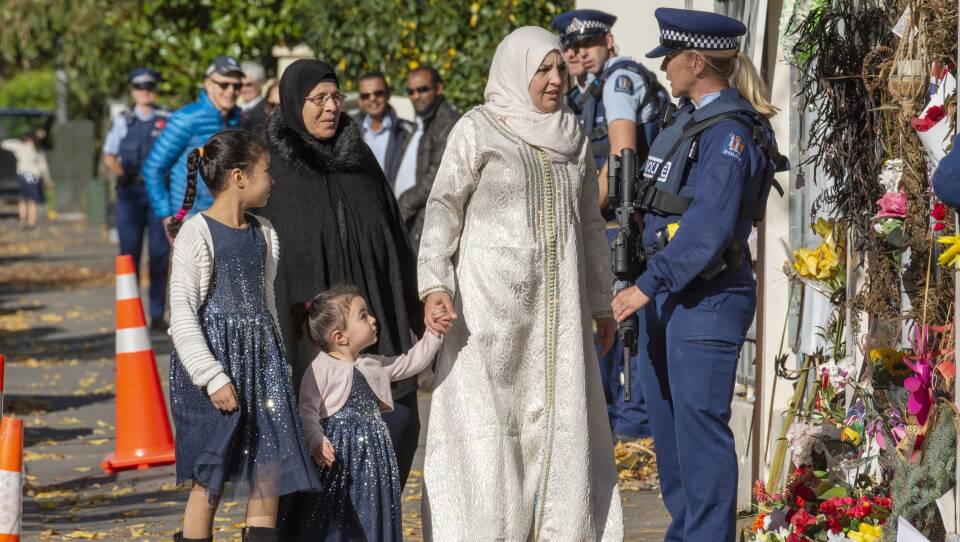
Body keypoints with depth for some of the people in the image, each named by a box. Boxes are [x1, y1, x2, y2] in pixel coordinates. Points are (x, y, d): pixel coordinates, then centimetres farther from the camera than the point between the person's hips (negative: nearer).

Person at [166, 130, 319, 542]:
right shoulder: (197, 232, -11)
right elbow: (182, 315, -14)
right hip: (213, 358, -7)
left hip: (260, 361, 7)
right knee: (209, 480, -2)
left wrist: (279, 365, 18)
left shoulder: (263, 234, 12)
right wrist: (213, 378, -18)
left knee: (271, 470, 3)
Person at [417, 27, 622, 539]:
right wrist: (434, 286, -19)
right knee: (487, 423, -4)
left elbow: (590, 223, 17)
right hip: (491, 301, -5)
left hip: (558, 305, 5)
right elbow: (444, 208, -7)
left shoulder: (572, 137, 11)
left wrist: (601, 303, 17)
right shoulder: (477, 129, -3)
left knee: (560, 418, 3)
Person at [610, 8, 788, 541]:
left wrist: (647, 286, -24)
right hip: (667, 290, 10)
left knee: (700, 423, -8)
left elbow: (708, 227, -25)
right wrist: (650, 285, 20)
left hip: (707, 298, -10)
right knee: (666, 419, 16)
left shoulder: (729, 132, -18)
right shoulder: (688, 116, 11)